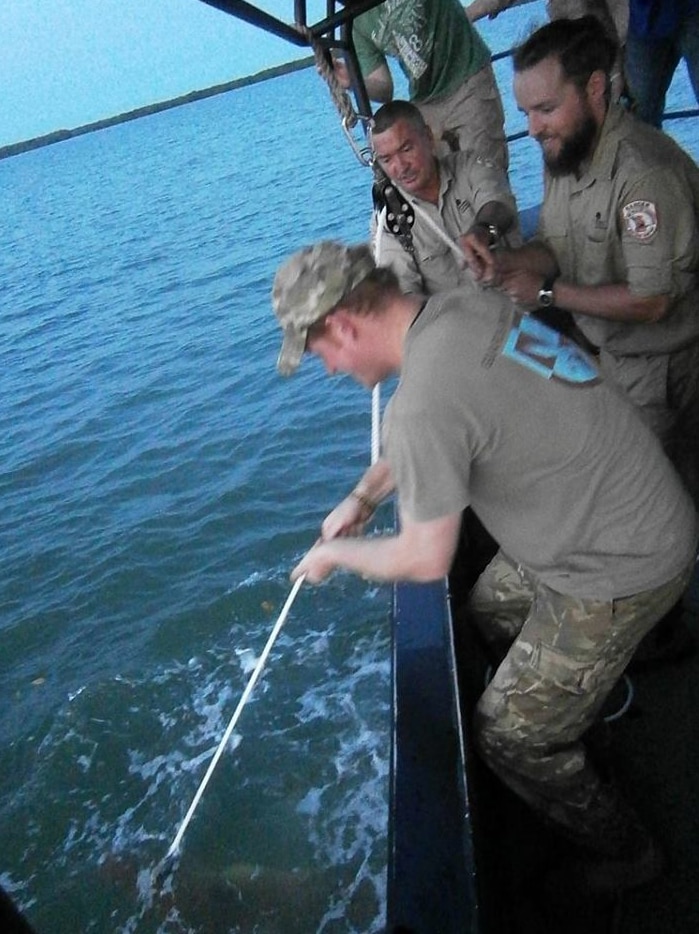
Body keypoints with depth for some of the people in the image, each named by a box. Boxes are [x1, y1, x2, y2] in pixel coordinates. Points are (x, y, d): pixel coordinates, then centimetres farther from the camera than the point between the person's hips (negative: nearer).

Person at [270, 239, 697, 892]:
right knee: (492, 607, 30)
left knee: (512, 739, 6)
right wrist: (364, 495, 14)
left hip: (620, 573, -9)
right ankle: (590, 688, 55)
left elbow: (426, 560, -19)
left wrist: (333, 554, -2)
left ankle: (624, 854, 31)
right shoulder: (461, 307, -3)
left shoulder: (423, 402, -31)